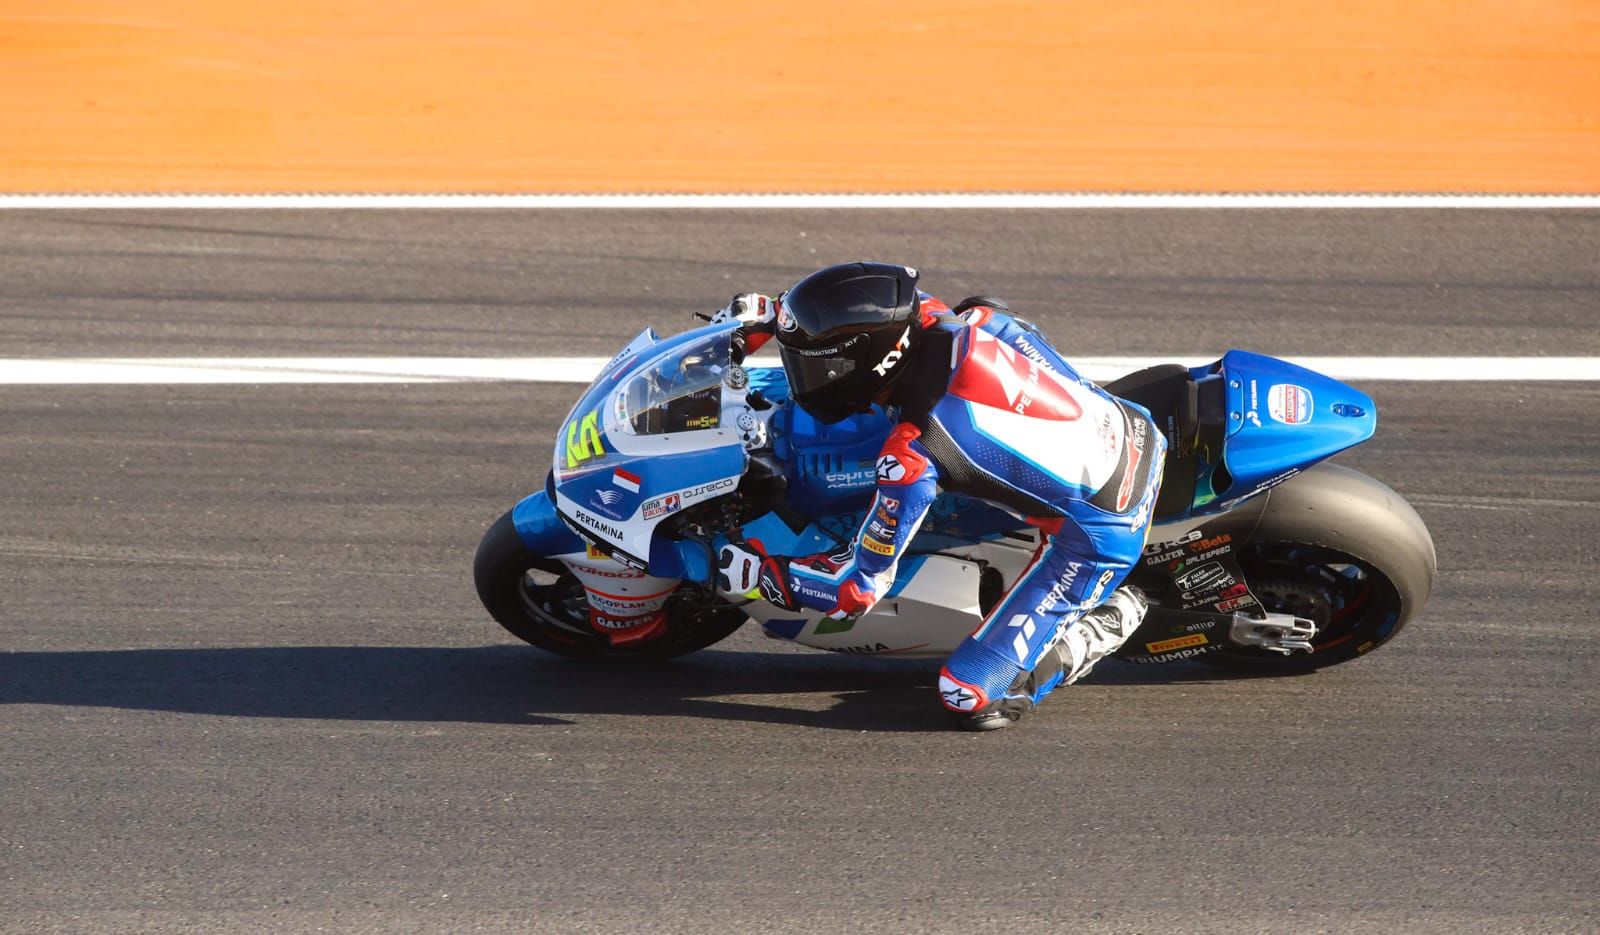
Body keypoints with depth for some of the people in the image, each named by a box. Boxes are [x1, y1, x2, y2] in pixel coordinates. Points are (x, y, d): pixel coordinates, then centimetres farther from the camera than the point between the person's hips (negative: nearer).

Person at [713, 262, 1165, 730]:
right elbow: (890, 307, 18)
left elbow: (862, 586, -14)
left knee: (970, 695, -9)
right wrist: (770, 314, 14)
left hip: (1096, 539, -7)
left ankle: (1106, 624, 6)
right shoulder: (966, 323, -8)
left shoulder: (912, 457, -25)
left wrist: (760, 571, -2)